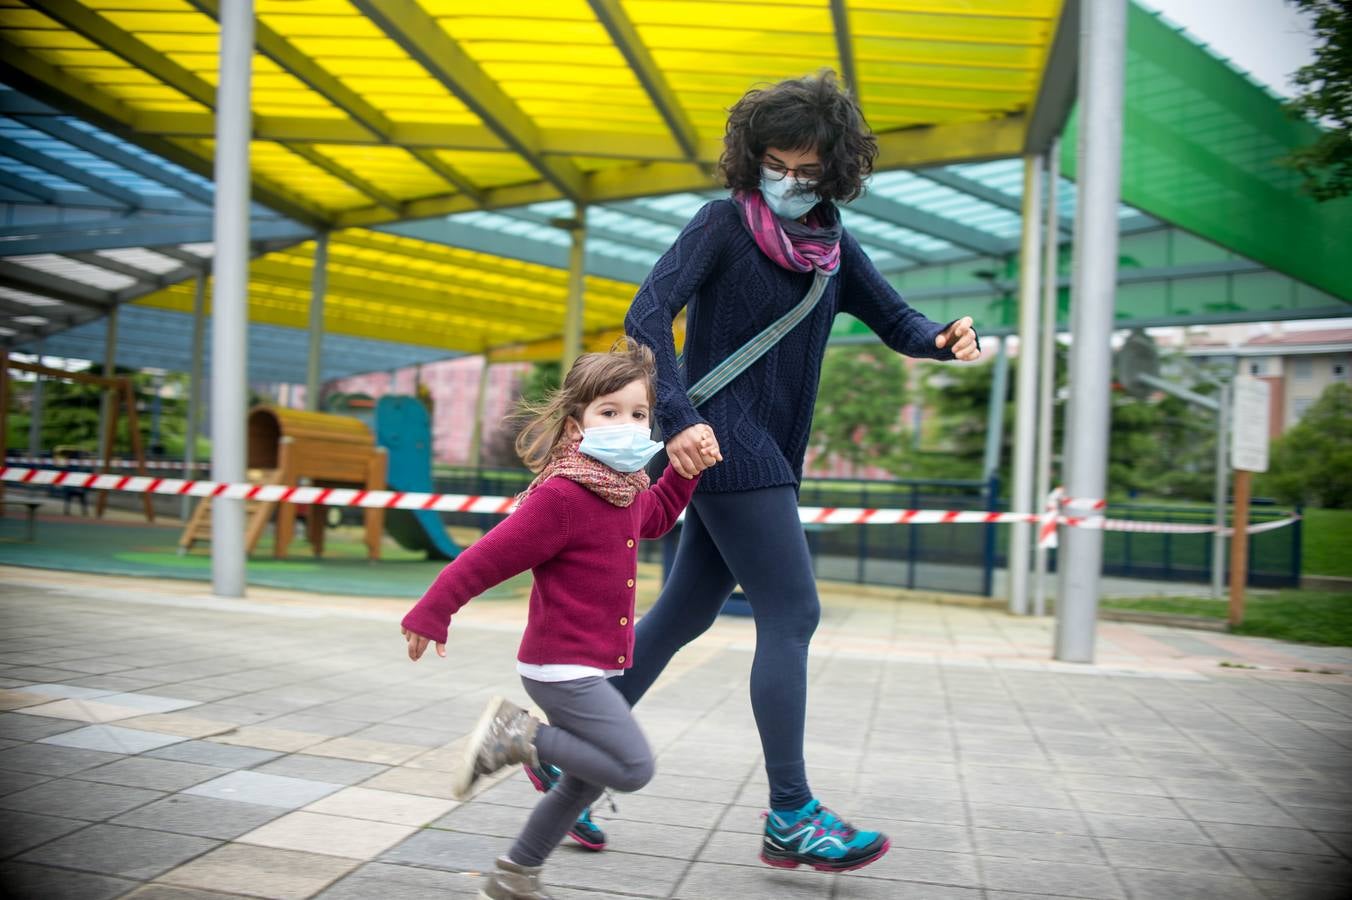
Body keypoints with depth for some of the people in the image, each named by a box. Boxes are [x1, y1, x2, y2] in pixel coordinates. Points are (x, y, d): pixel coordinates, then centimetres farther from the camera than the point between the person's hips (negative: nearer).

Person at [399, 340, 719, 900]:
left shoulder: (627, 490, 7)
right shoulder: (560, 496, -22)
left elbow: (655, 517, 31)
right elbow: (486, 557, -17)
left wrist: (690, 468, 18)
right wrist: (431, 614, -11)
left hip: (588, 667, 10)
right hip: (562, 665, -10)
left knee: (587, 781, 19)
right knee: (633, 767, -15)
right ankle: (515, 734, -2)